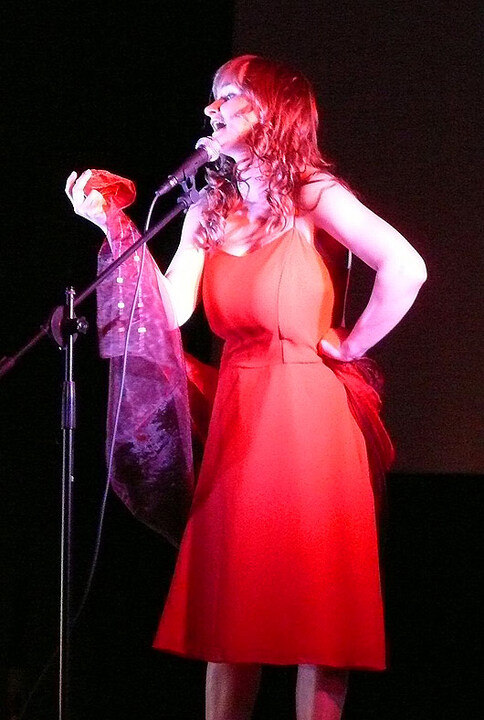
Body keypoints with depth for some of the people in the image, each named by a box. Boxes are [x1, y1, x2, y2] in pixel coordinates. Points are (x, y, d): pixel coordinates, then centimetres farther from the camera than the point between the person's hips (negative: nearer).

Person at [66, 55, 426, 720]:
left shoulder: (312, 196, -6)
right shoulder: (209, 210, 12)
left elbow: (405, 269, -20)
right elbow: (171, 309, 1)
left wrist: (351, 345, -11)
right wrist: (115, 228, -2)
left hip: (305, 414, -6)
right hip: (237, 415, 6)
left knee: (314, 601, -2)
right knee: (232, 606, 6)